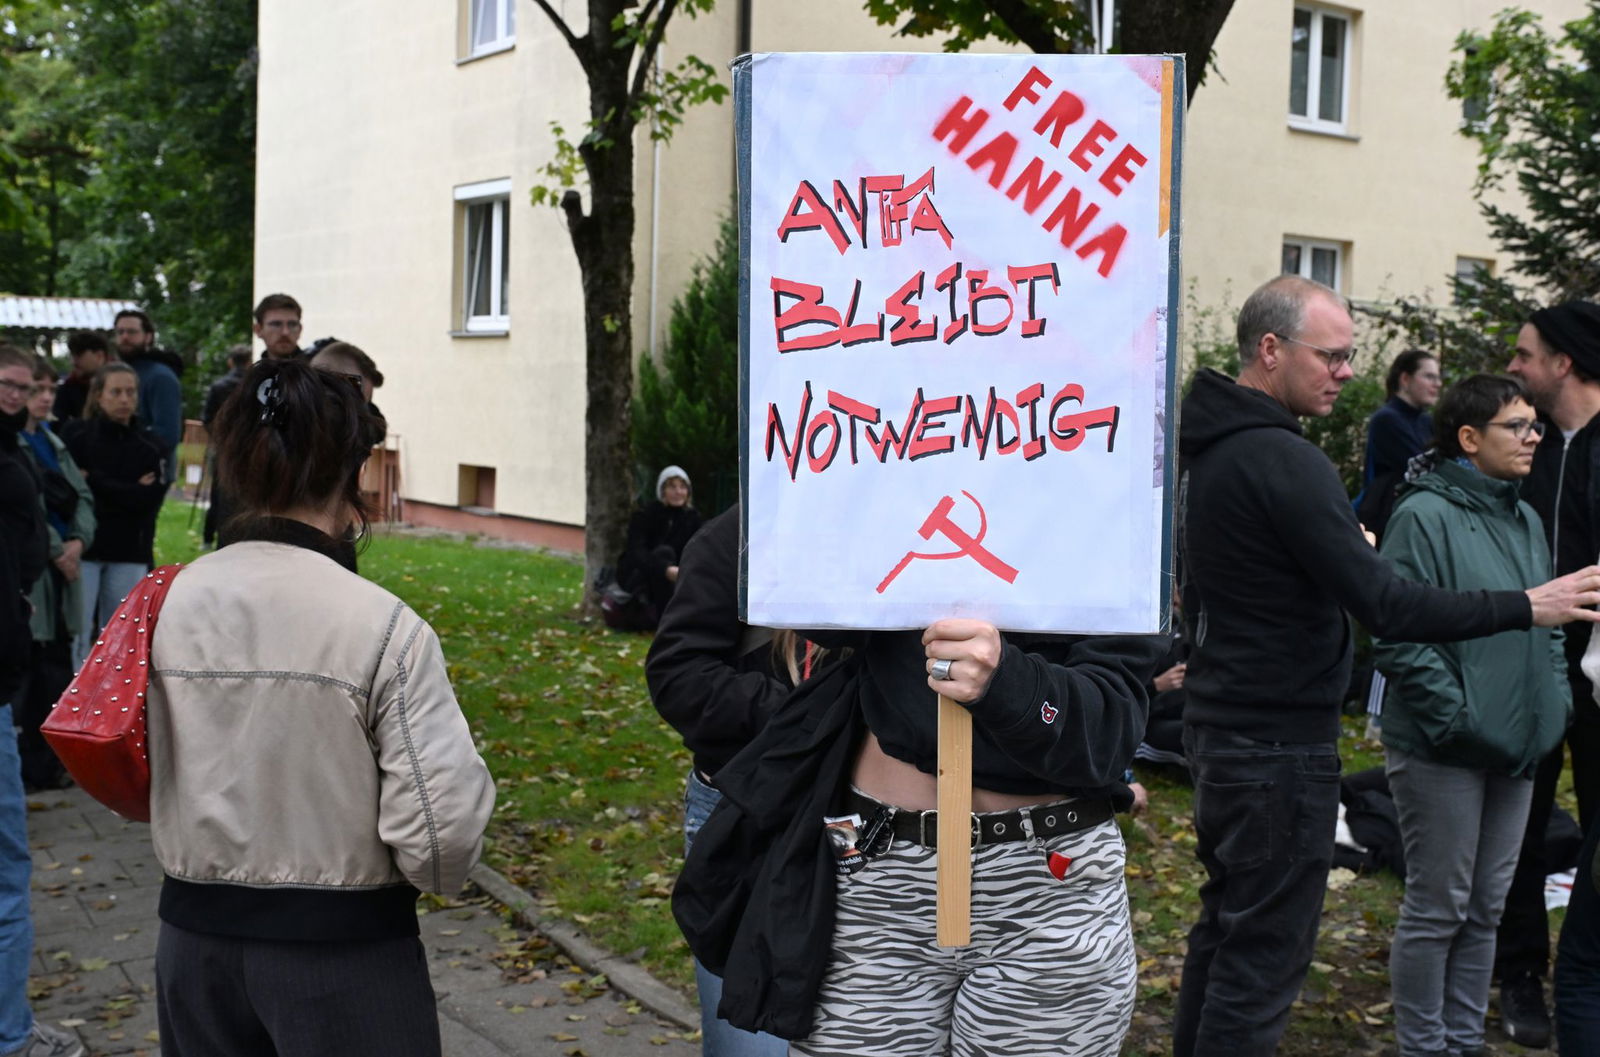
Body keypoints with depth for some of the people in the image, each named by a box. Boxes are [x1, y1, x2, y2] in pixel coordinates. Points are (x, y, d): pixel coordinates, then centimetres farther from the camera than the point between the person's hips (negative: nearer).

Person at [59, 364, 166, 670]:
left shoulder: (148, 444, 7)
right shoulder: (75, 435, 2)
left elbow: (151, 499, -6)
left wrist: (94, 482, -11)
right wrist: (129, 492, -12)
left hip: (131, 552, 2)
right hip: (83, 547, -2)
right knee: (76, 631, -7)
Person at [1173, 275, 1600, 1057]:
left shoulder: (1208, 444, 9)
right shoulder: (1284, 461, -22)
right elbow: (1386, 608, -24)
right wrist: (1526, 607, -16)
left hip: (1220, 720, 10)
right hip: (1277, 742, -10)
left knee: (1225, 924, 20)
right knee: (1265, 955, -3)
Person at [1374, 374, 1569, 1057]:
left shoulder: (1525, 520, 12)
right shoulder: (1425, 514, -13)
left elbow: (1547, 627, 20)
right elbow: (1396, 635, -19)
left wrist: (1556, 706, 8)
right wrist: (1456, 717, -19)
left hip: (1517, 746, 8)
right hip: (1443, 750, -8)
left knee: (1486, 907, 14)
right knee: (1437, 907, 2)